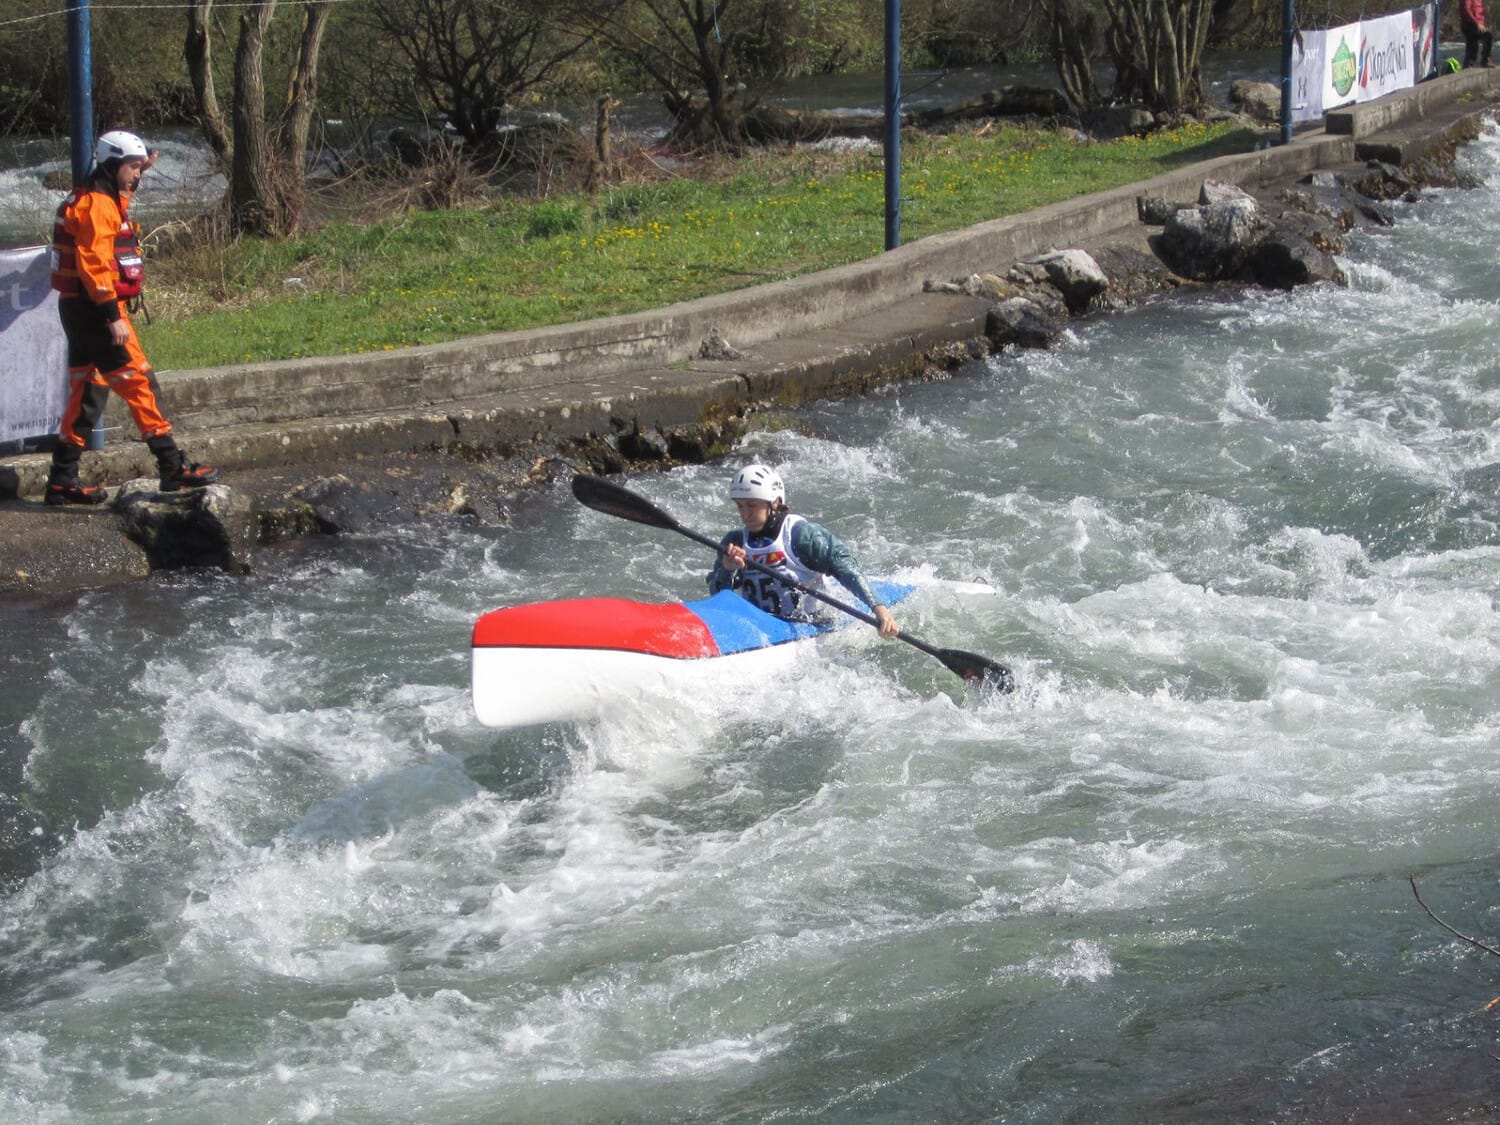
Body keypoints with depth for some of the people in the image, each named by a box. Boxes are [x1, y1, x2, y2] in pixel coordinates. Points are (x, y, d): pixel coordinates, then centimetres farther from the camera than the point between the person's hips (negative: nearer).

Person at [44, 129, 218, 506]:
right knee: (138, 382, -7)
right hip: (95, 307, -11)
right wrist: (112, 315, -25)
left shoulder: (99, 199, 15)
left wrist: (138, 173, 32)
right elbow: (94, 263, -23)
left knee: (87, 390, 11)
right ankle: (173, 468, -5)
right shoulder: (97, 205, -16)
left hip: (79, 308, 11)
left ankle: (62, 480, 12)